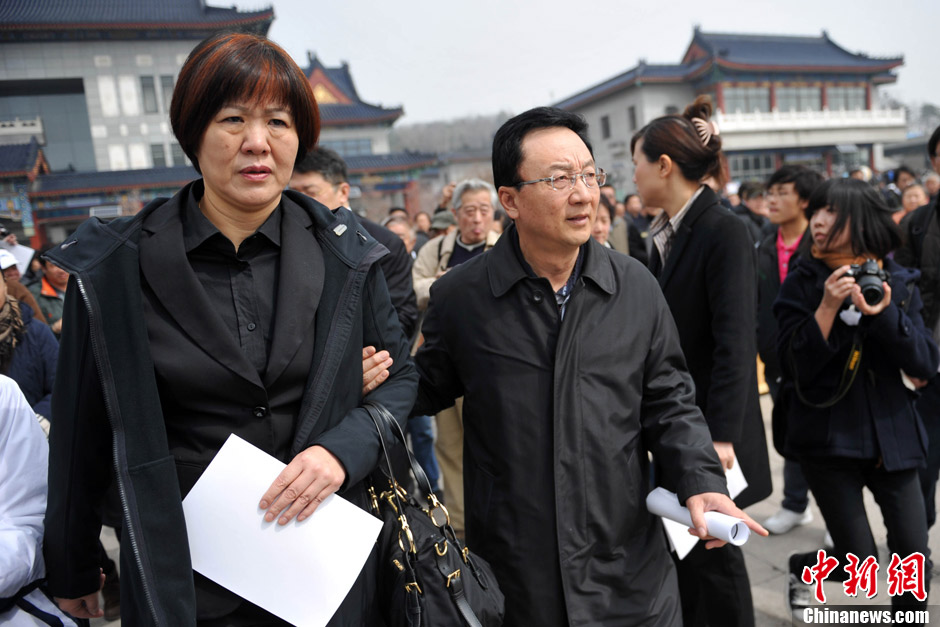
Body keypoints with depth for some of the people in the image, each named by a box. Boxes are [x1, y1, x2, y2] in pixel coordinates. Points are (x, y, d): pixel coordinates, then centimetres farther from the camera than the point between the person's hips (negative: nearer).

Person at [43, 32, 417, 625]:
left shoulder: (344, 251, -6)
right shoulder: (119, 267, -9)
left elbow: (399, 373, 3)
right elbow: (83, 429, 0)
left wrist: (343, 449, -16)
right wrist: (73, 570, 9)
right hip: (184, 574, -1)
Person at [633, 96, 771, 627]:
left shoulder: (725, 231, -15)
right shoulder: (667, 234, 9)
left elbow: (735, 342, -21)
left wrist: (722, 437, -24)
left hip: (710, 426, -7)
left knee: (711, 553, 7)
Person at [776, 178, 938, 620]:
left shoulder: (897, 281, 2)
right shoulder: (802, 282, -4)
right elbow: (794, 365, -12)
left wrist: (883, 314, -20)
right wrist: (827, 308, -22)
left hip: (890, 434, 3)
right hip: (827, 437, -2)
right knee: (860, 564, -1)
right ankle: (801, 568, 30)